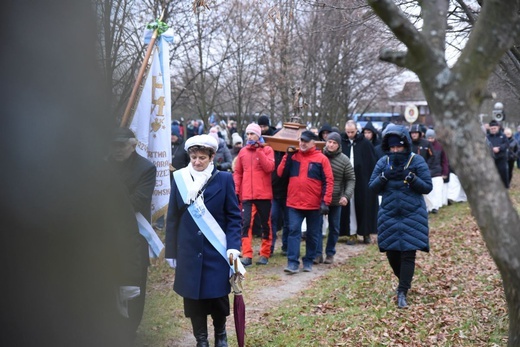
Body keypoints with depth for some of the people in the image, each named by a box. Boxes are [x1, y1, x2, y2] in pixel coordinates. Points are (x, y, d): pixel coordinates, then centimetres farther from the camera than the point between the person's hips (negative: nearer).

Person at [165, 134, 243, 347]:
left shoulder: (224, 179, -3)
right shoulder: (180, 179, 2)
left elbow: (234, 216, -2)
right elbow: (172, 219, 5)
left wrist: (233, 246, -14)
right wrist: (171, 252, 4)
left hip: (216, 251, -2)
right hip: (189, 251, 2)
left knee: (218, 296, 3)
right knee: (193, 297, 6)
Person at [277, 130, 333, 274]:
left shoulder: (321, 159, -3)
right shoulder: (293, 156, 7)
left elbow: (328, 181, -6)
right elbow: (281, 173, 3)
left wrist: (325, 202, -13)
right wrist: (288, 156, -5)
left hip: (314, 205, -1)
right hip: (294, 203, 2)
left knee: (312, 234, 9)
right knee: (294, 231, -6)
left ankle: (308, 261, 22)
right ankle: (293, 263, -7)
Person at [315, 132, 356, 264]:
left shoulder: (344, 160, -4)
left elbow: (351, 179, -1)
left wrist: (347, 195, -15)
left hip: (336, 200, 0)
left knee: (334, 228, 10)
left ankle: (330, 254, 23)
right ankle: (318, 253, 6)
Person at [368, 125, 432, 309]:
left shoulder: (417, 161, -5)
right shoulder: (383, 162, 3)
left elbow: (427, 187, -7)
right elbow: (372, 187, 2)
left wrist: (410, 177, -21)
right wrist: (385, 176, -16)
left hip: (412, 215, -3)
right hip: (389, 215, 3)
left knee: (408, 254, -6)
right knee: (391, 252, 9)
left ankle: (402, 292, 0)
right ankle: (405, 281, 36)